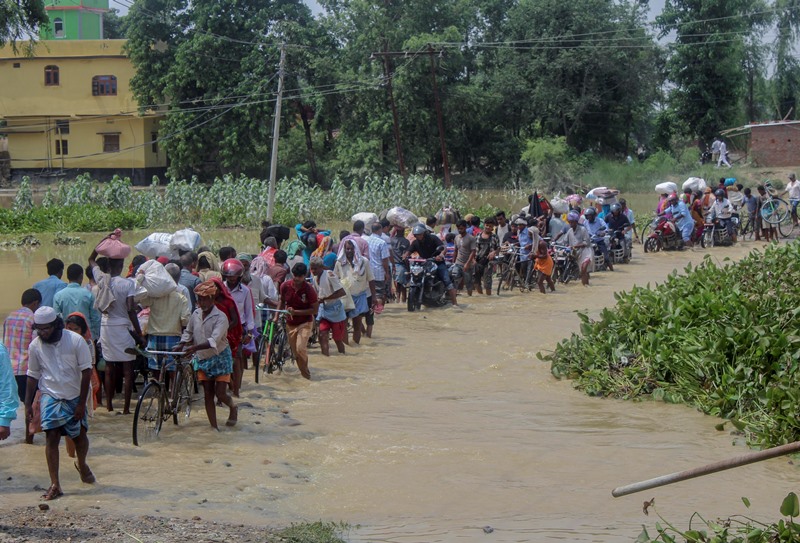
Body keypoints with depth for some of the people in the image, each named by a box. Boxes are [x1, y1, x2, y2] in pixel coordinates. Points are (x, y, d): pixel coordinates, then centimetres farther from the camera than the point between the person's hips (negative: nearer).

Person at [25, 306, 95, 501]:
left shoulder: (76, 341, -14)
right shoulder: (35, 346, -5)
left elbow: (86, 372, -9)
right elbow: (33, 375, 6)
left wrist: (82, 403, -11)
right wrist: (28, 403, 5)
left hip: (75, 397, -1)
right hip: (51, 396, 1)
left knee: (80, 435, 7)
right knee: (51, 437, -10)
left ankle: (82, 465, 39)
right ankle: (55, 485, -8)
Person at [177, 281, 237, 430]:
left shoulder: (220, 317, -19)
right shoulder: (196, 314, -1)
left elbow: (214, 340, -31)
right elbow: (188, 332, 13)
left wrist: (195, 348, -44)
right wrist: (181, 345, -7)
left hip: (220, 358, -5)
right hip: (202, 359, 5)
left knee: (220, 394, -5)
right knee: (208, 395, 4)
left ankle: (233, 407, 28)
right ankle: (214, 427, 9)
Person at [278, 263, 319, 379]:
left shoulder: (309, 289, -18)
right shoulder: (285, 286, -7)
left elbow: (315, 309, -14)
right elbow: (282, 301, 12)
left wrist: (296, 312, -21)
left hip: (305, 323, -4)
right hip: (290, 324, 4)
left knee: (300, 348, -21)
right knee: (295, 352, 9)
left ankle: (305, 371, 2)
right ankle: (303, 373, 28)